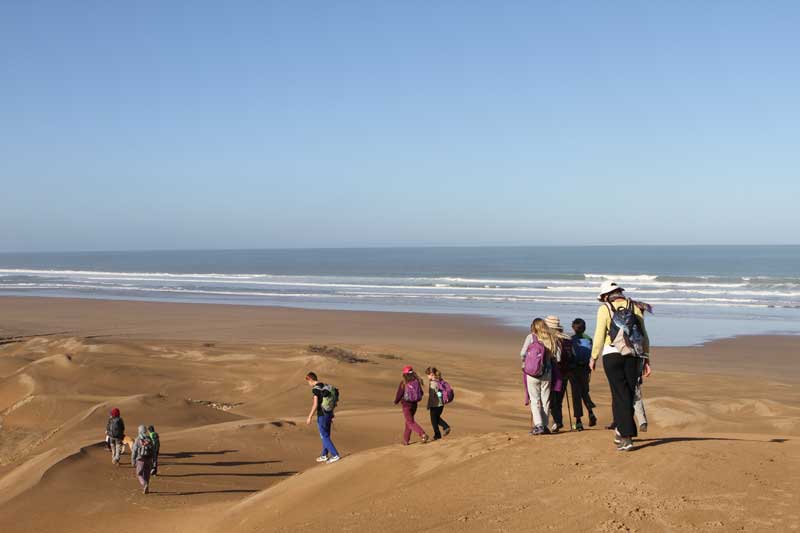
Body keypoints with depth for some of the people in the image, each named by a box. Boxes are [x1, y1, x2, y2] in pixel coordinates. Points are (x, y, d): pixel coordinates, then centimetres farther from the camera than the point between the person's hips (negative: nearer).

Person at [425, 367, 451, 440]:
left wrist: (428, 406, -14)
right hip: (441, 403, 8)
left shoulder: (432, 383, -19)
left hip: (435, 404, -7)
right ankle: (446, 426, 8)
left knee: (434, 420, 10)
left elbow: (431, 395, -20)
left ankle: (437, 435, 18)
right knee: (437, 417, 26)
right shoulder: (440, 381, 4)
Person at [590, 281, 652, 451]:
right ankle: (622, 431, 23)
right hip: (634, 356, 3)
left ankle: (626, 437, -9)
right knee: (629, 395, 13)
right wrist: (646, 359, 15)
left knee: (620, 395, -3)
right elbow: (644, 336, 10)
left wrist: (593, 358, 6)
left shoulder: (605, 309, 0)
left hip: (612, 354, -3)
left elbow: (599, 336, -4)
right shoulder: (635, 307, 10)